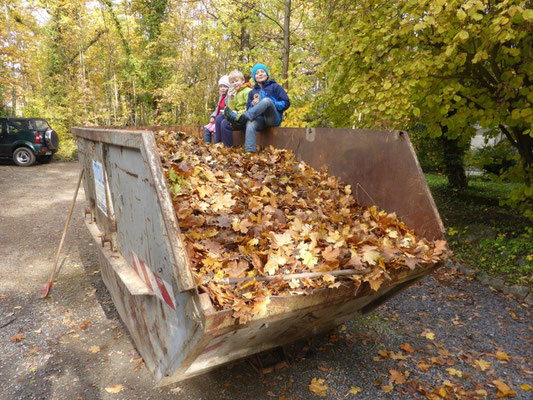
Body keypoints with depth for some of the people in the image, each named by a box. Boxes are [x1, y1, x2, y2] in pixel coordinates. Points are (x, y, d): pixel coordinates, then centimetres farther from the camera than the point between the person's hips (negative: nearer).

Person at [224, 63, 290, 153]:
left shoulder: (274, 86, 13)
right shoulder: (252, 92, 22)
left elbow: (286, 103, 4)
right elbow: (249, 110, 13)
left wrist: (272, 104, -10)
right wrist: (253, 105, -8)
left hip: (274, 119, -2)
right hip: (259, 118, 2)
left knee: (267, 100, -33)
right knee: (250, 123, -36)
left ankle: (238, 118, -40)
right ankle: (249, 152, -51)